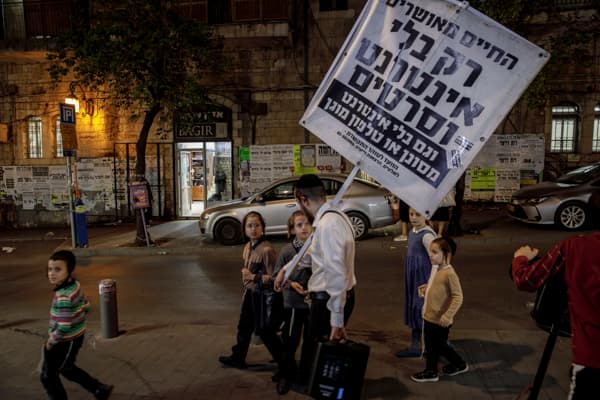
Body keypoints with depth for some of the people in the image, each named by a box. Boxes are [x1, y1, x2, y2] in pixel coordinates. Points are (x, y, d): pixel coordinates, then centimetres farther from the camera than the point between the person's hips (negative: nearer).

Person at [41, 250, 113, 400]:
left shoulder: (64, 297, -32)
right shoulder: (75, 285, -5)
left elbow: (63, 328, -30)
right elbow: (86, 308, 7)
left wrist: (51, 341, -14)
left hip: (64, 342, -8)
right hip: (75, 337, 9)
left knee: (48, 376, 15)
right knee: (67, 369, 29)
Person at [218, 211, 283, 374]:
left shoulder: (266, 250, -24)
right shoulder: (248, 247, 3)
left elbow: (273, 278, -24)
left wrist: (253, 277, -23)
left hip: (264, 295, -8)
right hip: (251, 293, 8)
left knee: (265, 331, 5)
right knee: (244, 326, 20)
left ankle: (284, 361, 24)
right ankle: (238, 358, 38)